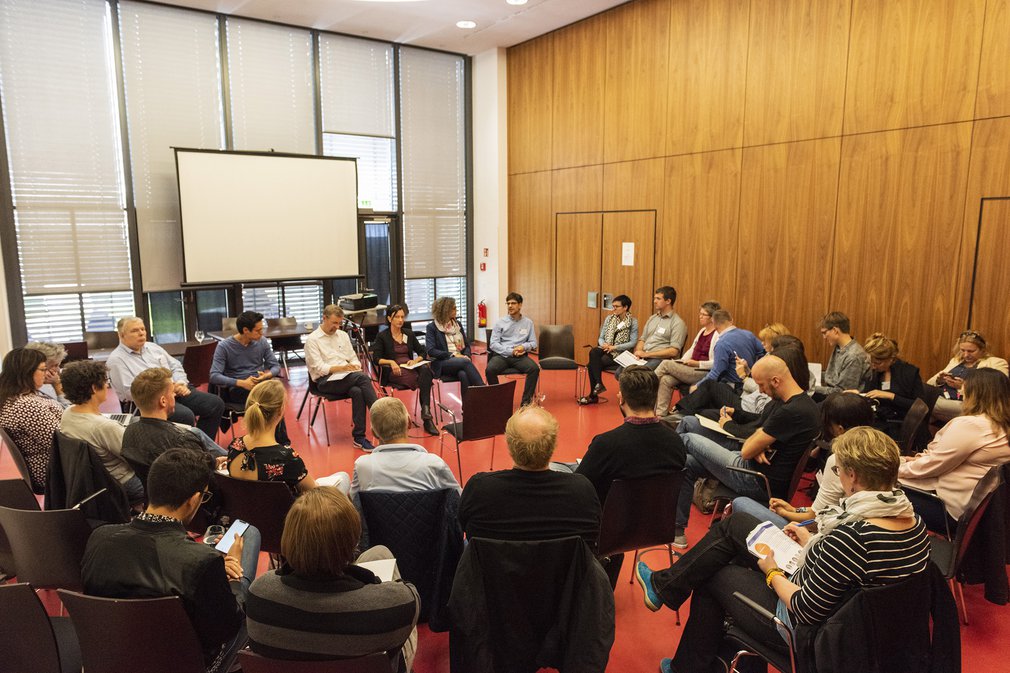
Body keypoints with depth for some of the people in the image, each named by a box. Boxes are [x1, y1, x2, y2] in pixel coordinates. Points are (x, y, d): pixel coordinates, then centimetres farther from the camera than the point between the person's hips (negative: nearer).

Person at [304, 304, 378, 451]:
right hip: (325, 380, -5)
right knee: (363, 378, -31)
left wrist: (355, 367, -5)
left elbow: (354, 358, 19)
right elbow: (319, 368, -9)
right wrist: (341, 368, -22)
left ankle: (359, 437, -27)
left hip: (347, 376, 5)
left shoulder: (343, 335, 18)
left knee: (357, 391, -32)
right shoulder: (312, 339, 0)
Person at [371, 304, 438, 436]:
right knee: (424, 380, -36)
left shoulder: (409, 334, 17)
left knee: (425, 369, -34)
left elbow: (423, 352, 18)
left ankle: (426, 413, -40)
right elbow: (376, 359, -3)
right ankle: (426, 417, -36)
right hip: (393, 371, -4)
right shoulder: (382, 336, 5)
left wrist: (415, 360, -5)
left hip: (410, 368, 4)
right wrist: (391, 362, -22)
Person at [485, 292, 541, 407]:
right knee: (489, 370, -32)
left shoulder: (528, 323, 12)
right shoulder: (500, 322, 7)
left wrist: (523, 347, -12)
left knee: (535, 368, -29)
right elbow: (493, 344, -1)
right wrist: (511, 351, -13)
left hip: (520, 356, 1)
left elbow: (533, 343, 11)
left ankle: (526, 401, -19)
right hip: (501, 355, -1)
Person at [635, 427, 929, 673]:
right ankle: (666, 584, 25)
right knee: (734, 523, 10)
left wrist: (773, 573, -11)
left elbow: (805, 612, -29)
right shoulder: (913, 521, -10)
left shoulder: (851, 535, -36)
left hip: (805, 630, -8)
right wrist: (813, 541, 5)